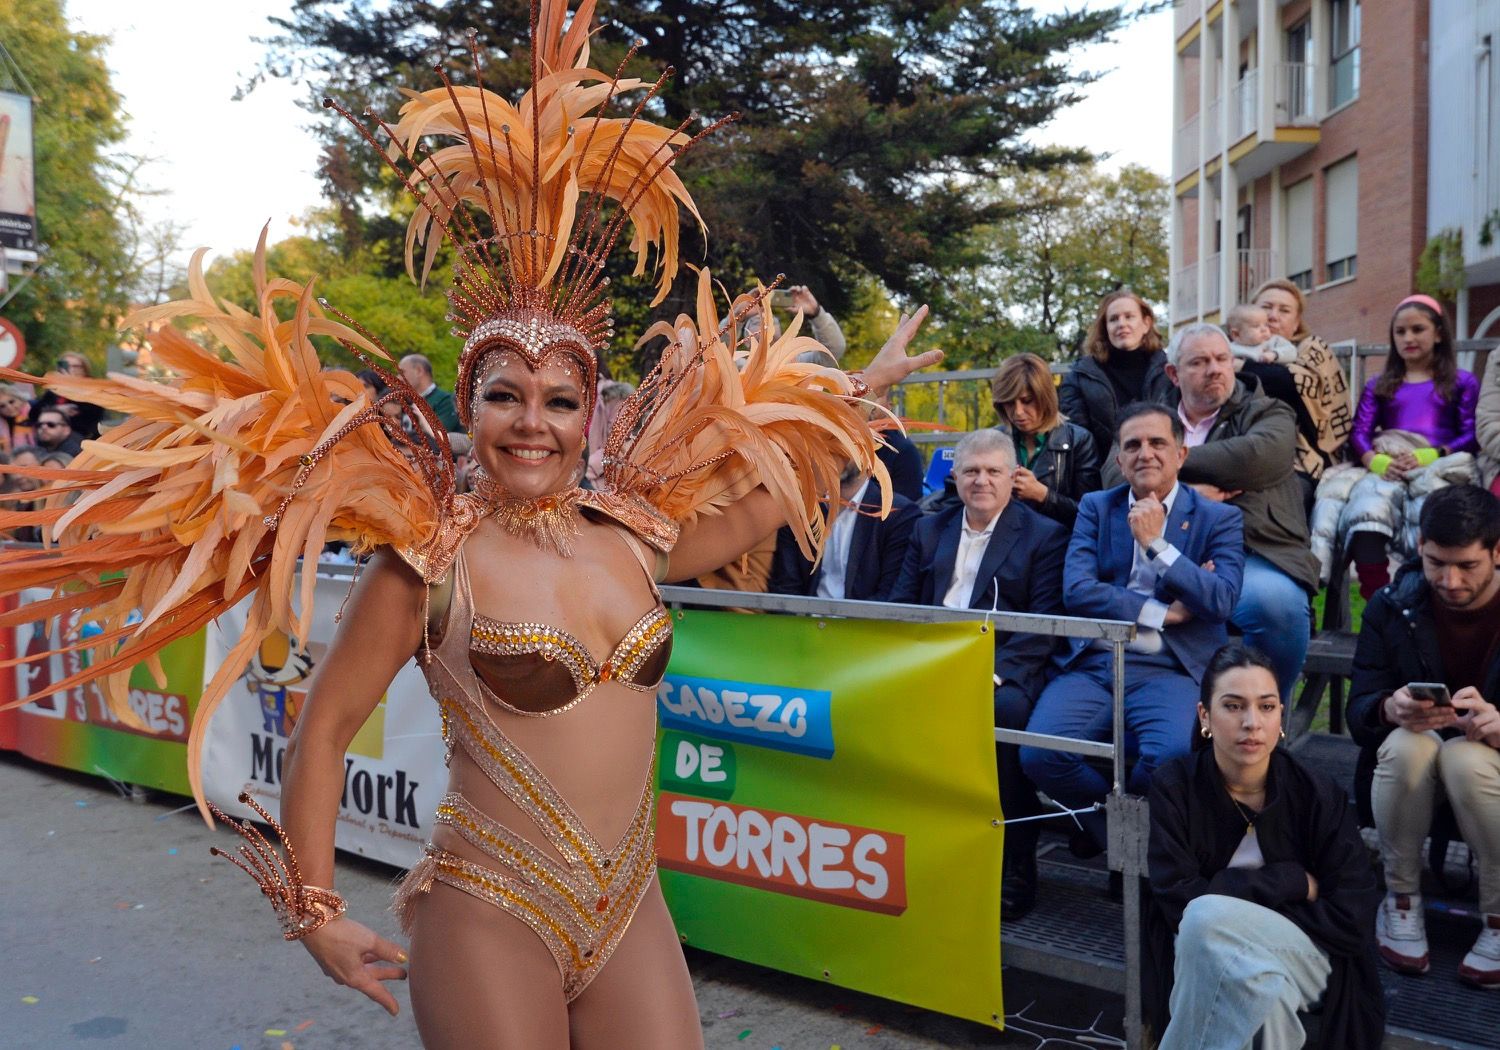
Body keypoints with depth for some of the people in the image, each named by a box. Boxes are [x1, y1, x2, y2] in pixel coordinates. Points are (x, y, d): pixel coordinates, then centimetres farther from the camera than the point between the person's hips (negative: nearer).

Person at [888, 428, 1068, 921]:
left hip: (1004, 670, -4)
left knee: (1004, 709, -37)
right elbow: (902, 604, 14)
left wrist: (994, 672, -20)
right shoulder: (930, 529, 20)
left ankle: (1014, 869, -21)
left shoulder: (1044, 535, 6)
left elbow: (1045, 625, -5)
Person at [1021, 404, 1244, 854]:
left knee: (1172, 758, -32)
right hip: (1093, 665, 2)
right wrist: (1162, 613, -6)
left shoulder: (1219, 519, 8)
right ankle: (1113, 828, 7)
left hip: (1169, 670, -1)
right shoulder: (1096, 508, 13)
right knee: (1038, 753, -24)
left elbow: (1222, 602, -7)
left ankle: (1107, 817, 3)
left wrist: (1156, 543, -10)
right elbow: (1076, 590, -1)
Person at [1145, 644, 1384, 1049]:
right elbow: (1178, 900, -16)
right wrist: (1289, 881, -15)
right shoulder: (1174, 786, -9)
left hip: (1308, 953, 0)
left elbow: (1352, 920, -11)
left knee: (1208, 918, -33)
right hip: (1201, 957, 0)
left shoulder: (1317, 793, -10)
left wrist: (1236, 915, -15)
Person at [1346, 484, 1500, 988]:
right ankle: (1401, 900, -12)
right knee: (1407, 744, -33)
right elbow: (1359, 712, -8)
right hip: (1410, 769, 1)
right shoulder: (1392, 606, -4)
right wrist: (1390, 709, -32)